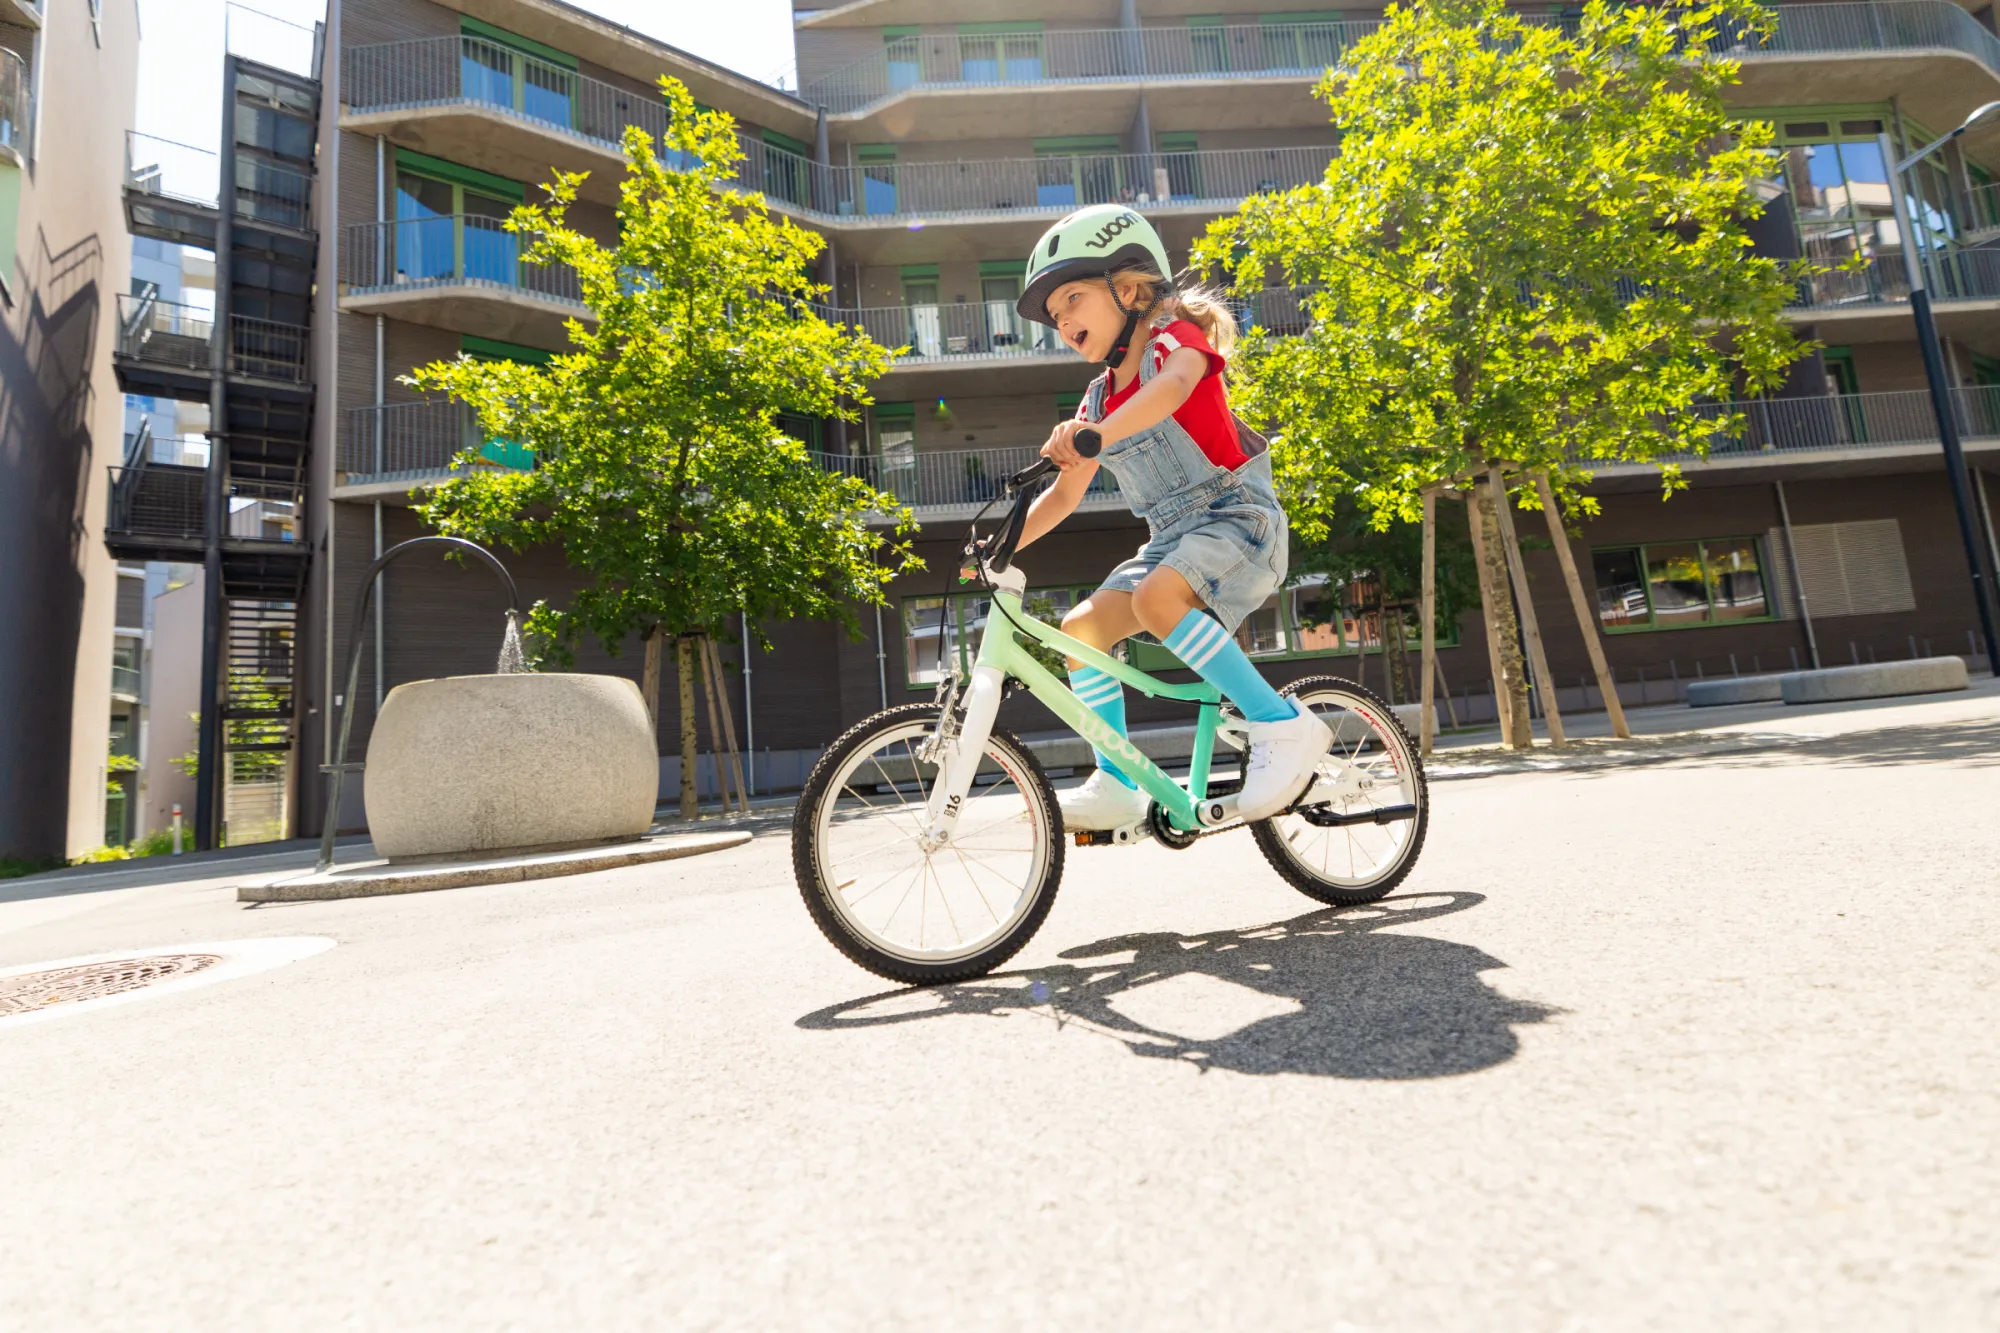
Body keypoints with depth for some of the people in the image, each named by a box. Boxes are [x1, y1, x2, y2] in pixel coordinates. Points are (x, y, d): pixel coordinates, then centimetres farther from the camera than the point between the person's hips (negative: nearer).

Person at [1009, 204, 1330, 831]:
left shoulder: (1176, 335, -6)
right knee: (1082, 627, -7)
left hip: (1237, 517, -7)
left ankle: (1282, 725, -23)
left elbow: (1173, 385, -32)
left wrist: (1098, 434, -49)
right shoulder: (1098, 399, 14)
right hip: (1172, 537, 7)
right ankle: (1117, 786, 0)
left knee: (1156, 598, -34)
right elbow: (1065, 494, 18)